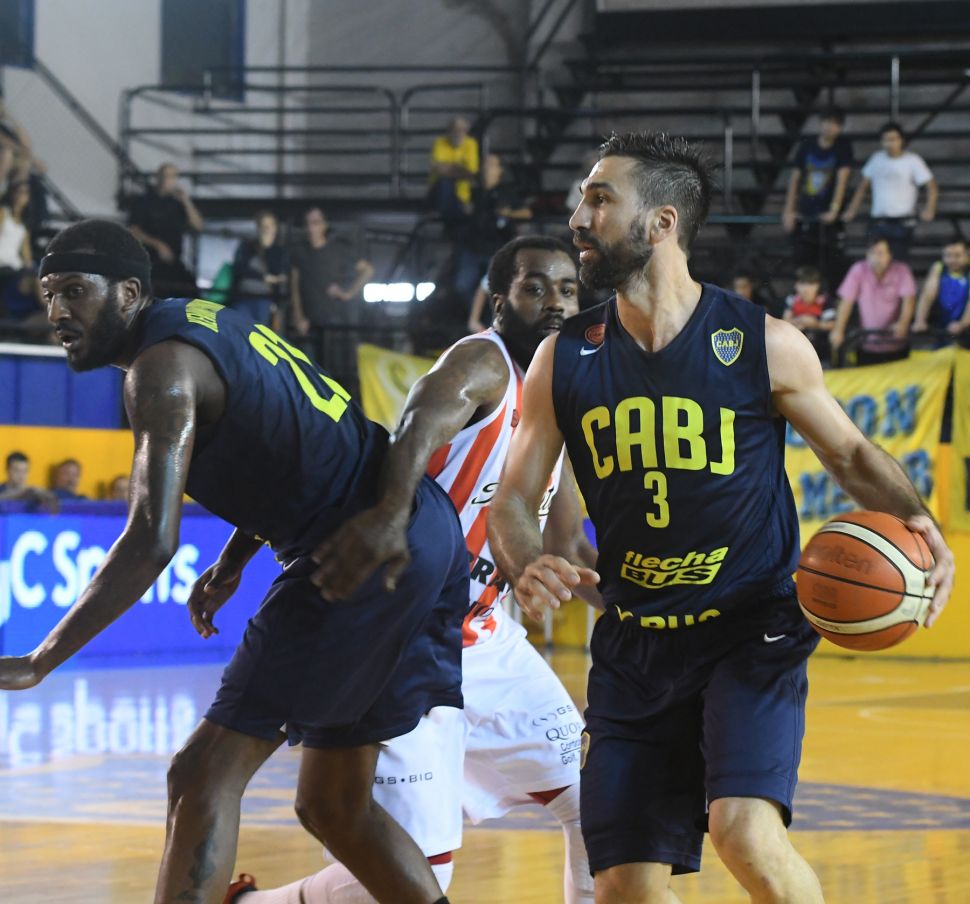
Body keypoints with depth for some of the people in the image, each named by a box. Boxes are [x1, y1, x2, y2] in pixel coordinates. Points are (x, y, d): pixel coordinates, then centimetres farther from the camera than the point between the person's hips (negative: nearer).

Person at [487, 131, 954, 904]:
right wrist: (527, 567, -19)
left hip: (752, 630, -4)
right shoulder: (564, 360, 1)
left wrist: (917, 525, -14)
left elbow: (852, 455, 5)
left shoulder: (765, 345, -7)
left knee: (746, 833, -26)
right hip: (635, 644, 4)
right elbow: (513, 501, 4)